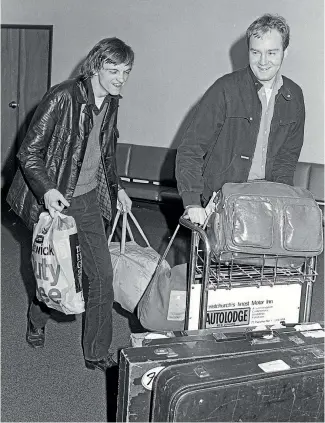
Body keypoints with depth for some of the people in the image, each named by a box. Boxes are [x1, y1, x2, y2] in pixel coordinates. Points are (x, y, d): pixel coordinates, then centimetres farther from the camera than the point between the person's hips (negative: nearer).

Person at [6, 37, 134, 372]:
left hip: (89, 200, 6)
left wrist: (115, 187, 17)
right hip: (55, 199, -5)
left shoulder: (111, 102, 4)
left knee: (102, 275, 2)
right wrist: (46, 189, -30)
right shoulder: (63, 97, -17)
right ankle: (37, 321, 44)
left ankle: (97, 354, 16)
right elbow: (29, 151, -16)